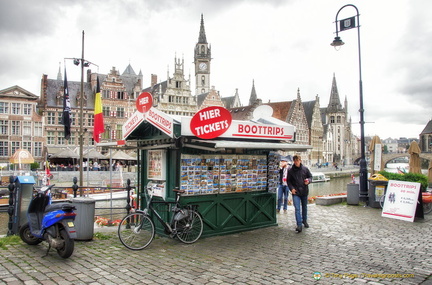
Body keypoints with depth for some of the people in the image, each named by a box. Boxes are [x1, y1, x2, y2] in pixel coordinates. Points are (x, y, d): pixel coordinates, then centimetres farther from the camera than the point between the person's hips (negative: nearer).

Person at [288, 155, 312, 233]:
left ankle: (304, 221, 38)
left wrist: (308, 180, -11)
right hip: (296, 192, -2)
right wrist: (291, 188, -10)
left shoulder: (305, 169, -1)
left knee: (304, 207, 18)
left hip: (304, 191, 2)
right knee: (297, 209, -11)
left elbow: (310, 176, 11)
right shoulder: (290, 170, -3)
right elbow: (289, 181, 4)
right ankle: (299, 225, -11)